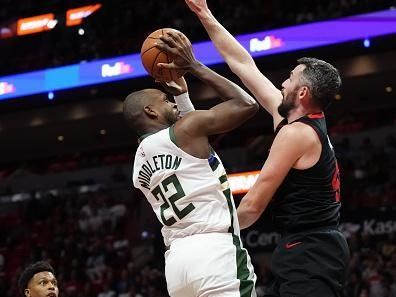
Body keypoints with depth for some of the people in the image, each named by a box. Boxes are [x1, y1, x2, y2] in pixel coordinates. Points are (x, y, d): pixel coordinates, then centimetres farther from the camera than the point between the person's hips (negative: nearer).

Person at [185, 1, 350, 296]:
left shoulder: (296, 132, -14)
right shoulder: (307, 120, 12)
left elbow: (253, 205, -14)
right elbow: (245, 65, 17)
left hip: (310, 252, -10)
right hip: (310, 250, 10)